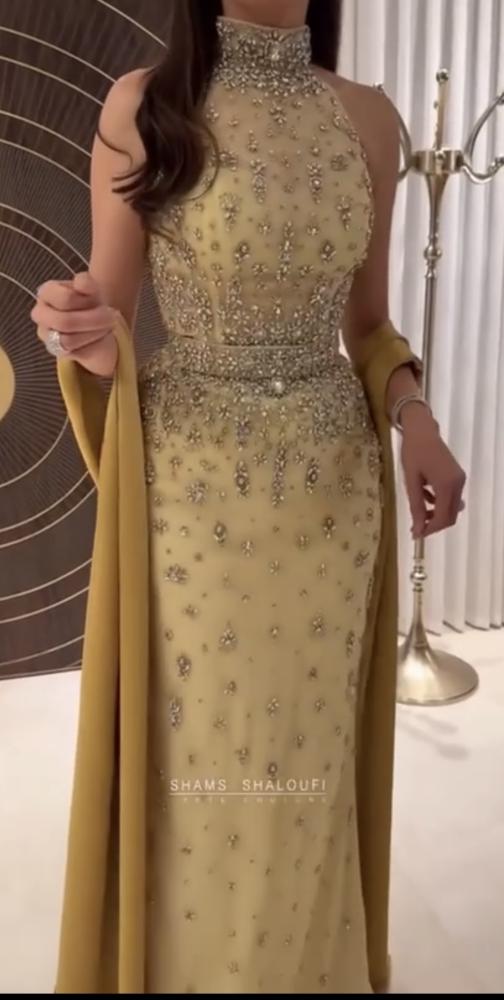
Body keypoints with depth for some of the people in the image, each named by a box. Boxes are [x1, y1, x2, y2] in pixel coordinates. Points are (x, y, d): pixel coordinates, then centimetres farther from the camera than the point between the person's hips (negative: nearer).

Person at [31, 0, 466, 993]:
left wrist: (413, 417, -7)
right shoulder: (143, 106, -3)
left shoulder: (369, 118, 6)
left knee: (310, 769, 14)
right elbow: (106, 318, -1)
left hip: (333, 492, 3)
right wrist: (86, 335, -25)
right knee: (194, 763, 8)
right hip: (192, 491, -2)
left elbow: (368, 325, 11)